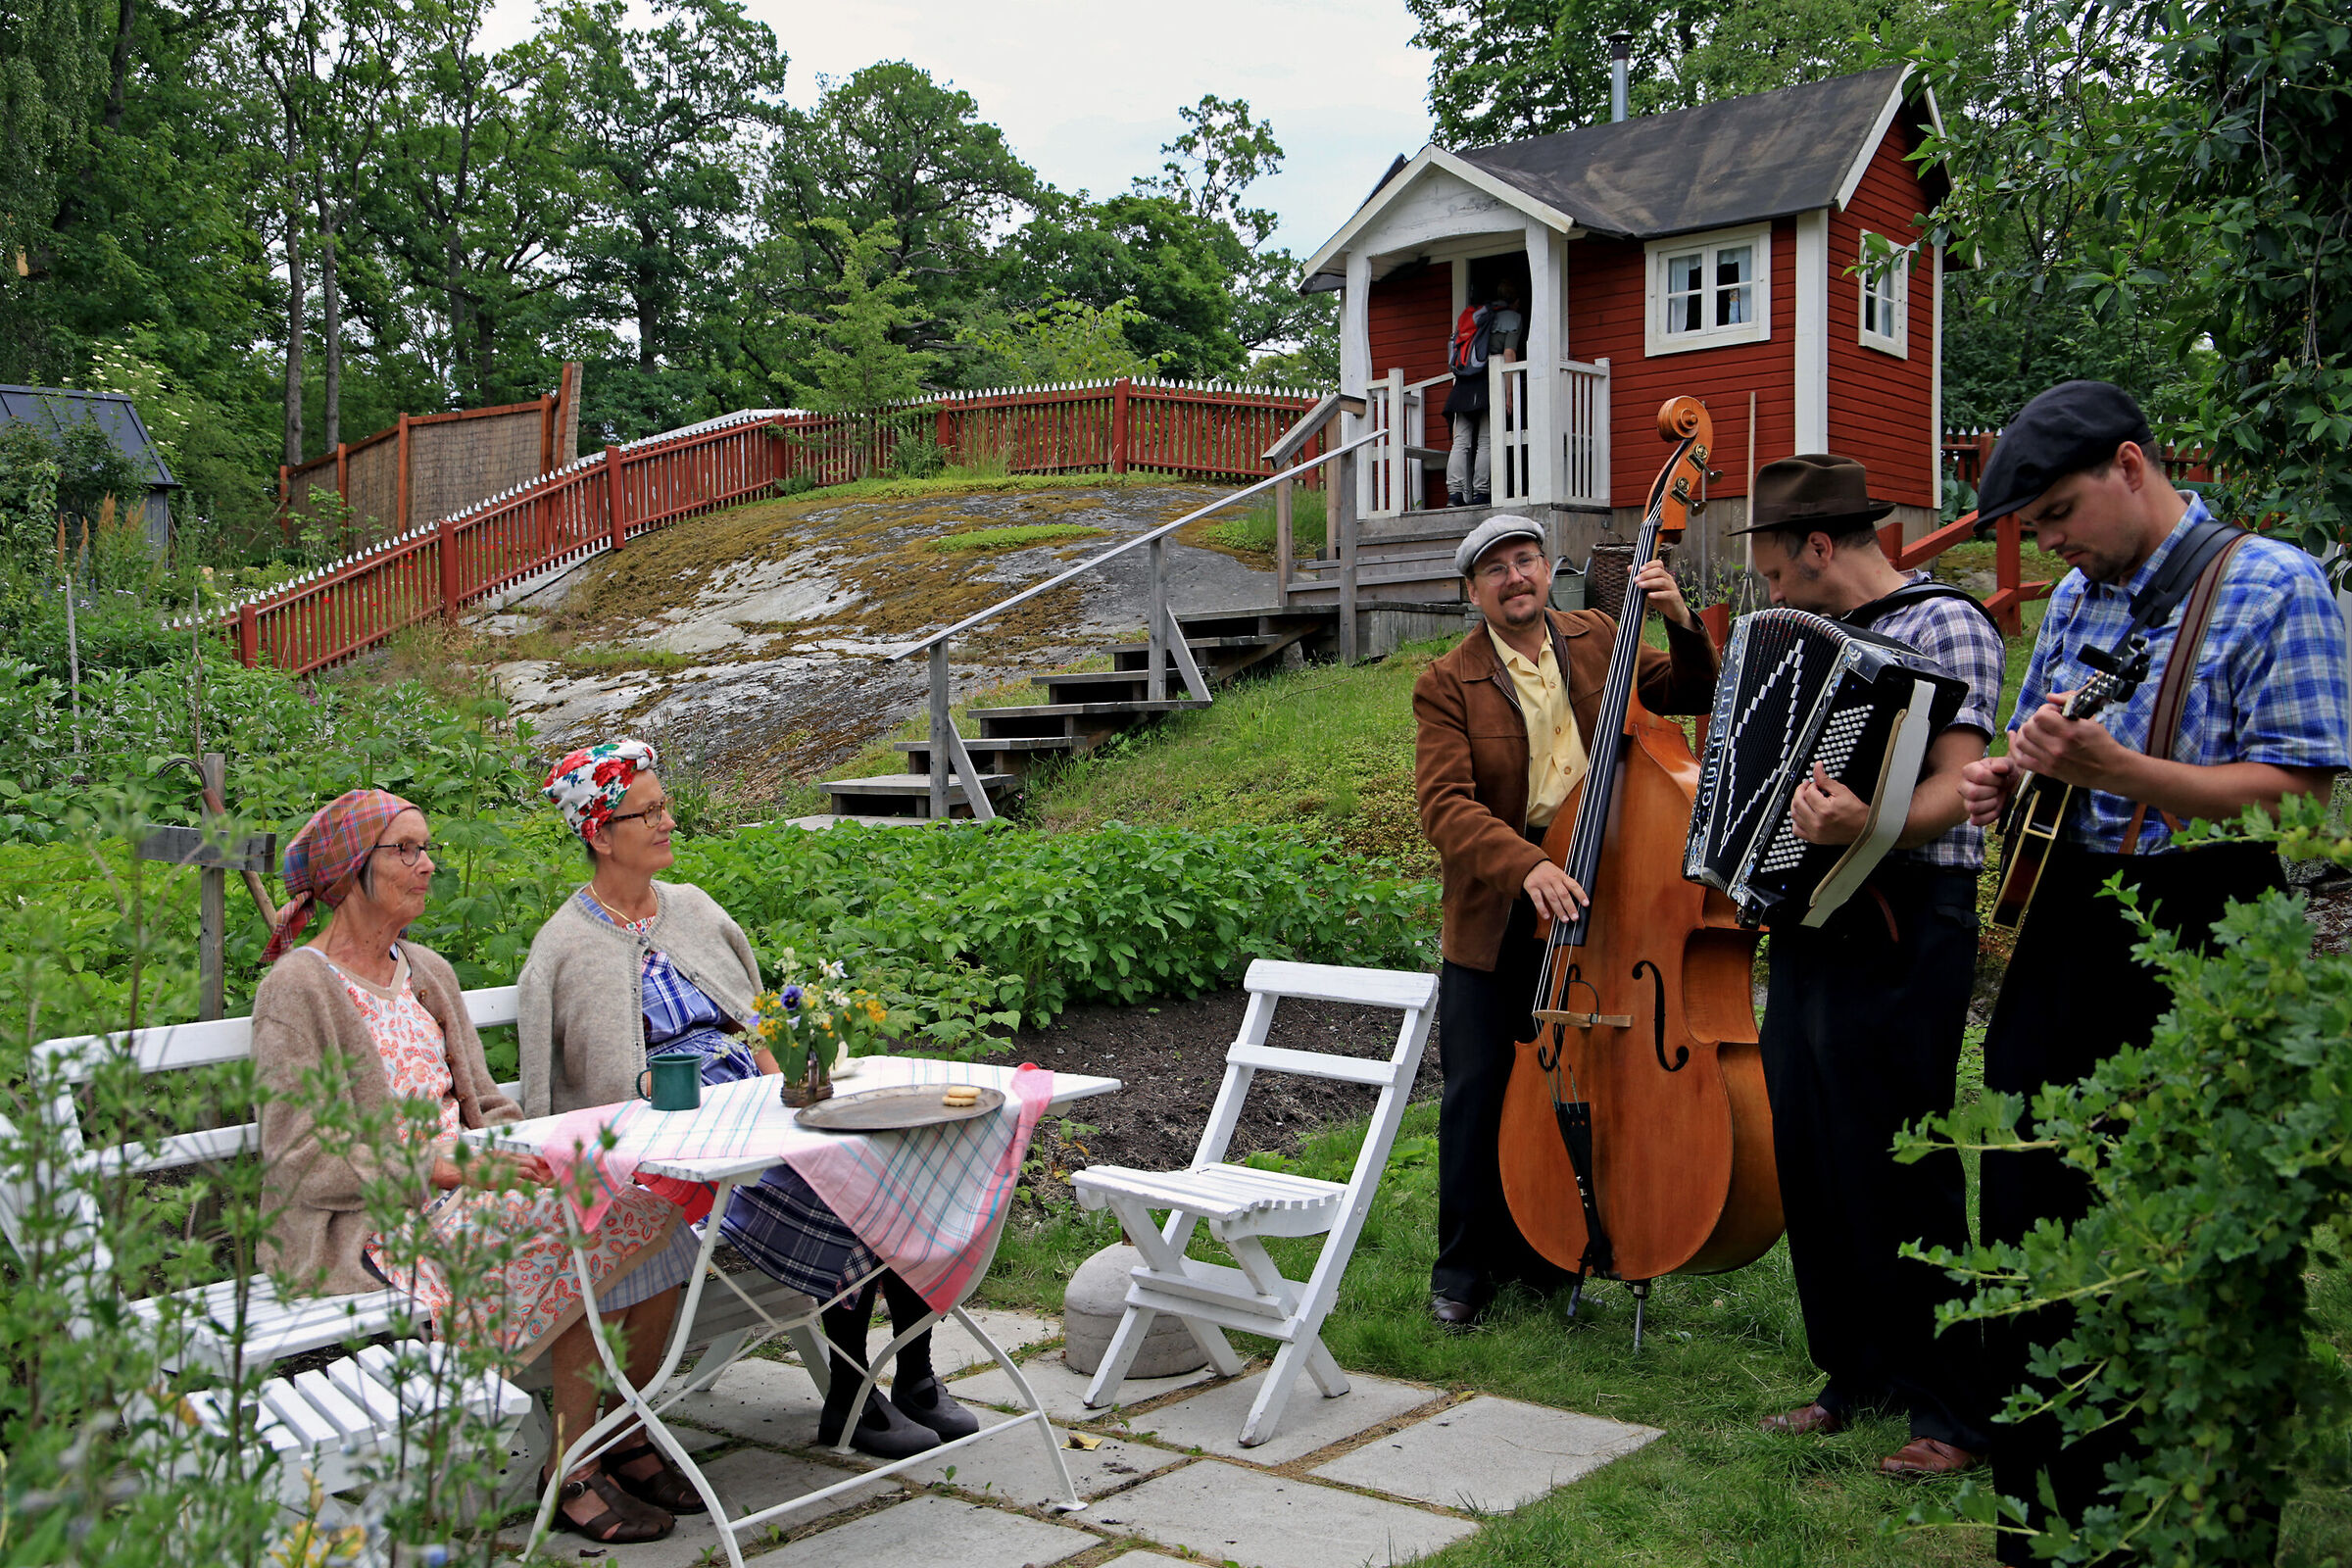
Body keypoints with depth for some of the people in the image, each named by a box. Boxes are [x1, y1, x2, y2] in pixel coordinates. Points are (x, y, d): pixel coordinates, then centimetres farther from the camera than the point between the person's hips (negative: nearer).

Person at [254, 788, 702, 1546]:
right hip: (368, 1225, -7)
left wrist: (526, 1147, -4)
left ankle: (630, 1438, -3)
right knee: (581, 1230, -27)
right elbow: (302, 1160, -12)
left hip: (460, 1190, 7)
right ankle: (573, 1471, -15)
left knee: (643, 1207, -16)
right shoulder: (298, 988, -6)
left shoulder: (427, 972, 18)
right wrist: (452, 1169, -19)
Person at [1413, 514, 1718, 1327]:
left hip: (1584, 898, 3)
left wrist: (1682, 624, -11)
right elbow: (1444, 803, -18)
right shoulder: (1448, 685, -7)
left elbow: (1691, 696, 8)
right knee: (1478, 1091, 1)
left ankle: (1540, 1252, 26)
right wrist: (1524, 865, -34)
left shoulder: (1597, 639, 5)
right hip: (1494, 914, -3)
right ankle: (1465, 1266, 16)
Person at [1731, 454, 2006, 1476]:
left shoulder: (1944, 623, -7)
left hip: (1903, 930, -9)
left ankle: (1958, 1411, 9)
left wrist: (1866, 827, -38)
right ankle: (1860, 1375, 26)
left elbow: (1954, 786, -20)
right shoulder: (1824, 637, 18)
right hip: (1813, 924, 9)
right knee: (1809, 1159, 12)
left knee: (1897, 1168, -5)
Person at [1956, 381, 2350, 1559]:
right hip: (2062, 922, 7)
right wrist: (2007, 781, 3)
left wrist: (2112, 769, -24)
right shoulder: (2074, 599, 13)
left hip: (2193, 942, -7)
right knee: (2024, 1213, 11)